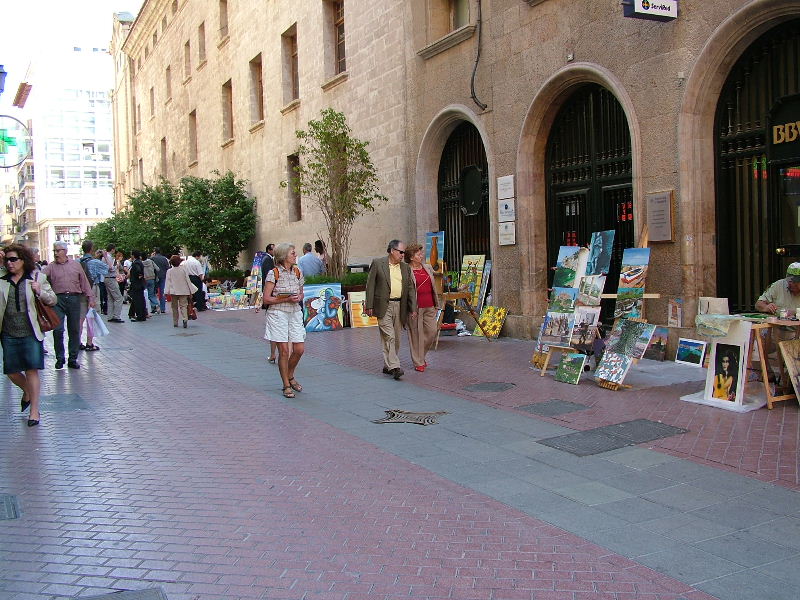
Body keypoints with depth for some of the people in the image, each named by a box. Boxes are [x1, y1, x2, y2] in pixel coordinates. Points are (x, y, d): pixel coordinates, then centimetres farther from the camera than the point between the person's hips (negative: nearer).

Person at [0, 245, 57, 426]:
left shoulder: (37, 278, 1)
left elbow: (53, 300, 3)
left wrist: (40, 292, -15)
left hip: (30, 333, -3)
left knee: (31, 370, -2)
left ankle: (34, 410, 8)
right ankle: (27, 391, 40)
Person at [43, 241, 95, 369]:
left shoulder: (76, 264, 11)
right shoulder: (51, 267, 9)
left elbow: (84, 282, 12)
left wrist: (90, 297, 7)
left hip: (74, 299, 1)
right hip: (58, 300, -1)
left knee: (74, 330, 4)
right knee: (58, 329, -8)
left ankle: (72, 359, 13)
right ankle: (59, 358, 6)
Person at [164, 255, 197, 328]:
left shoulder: (169, 271, 1)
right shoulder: (183, 269, 0)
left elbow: (168, 282, -3)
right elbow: (188, 280, 3)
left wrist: (167, 292, -5)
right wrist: (191, 291, 9)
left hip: (173, 292, 0)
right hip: (183, 291, 0)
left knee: (175, 307, 10)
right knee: (183, 305, -3)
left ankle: (175, 323, 13)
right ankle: (185, 319, -27)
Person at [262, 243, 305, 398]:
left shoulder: (297, 272, 7)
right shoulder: (273, 273, -9)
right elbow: (266, 299, -10)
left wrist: (299, 297, -4)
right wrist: (287, 299, -18)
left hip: (295, 313, 5)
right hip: (278, 313, -5)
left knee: (299, 349, 1)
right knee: (284, 350, -3)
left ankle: (290, 376, 27)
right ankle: (286, 385, 10)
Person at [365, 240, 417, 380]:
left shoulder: (406, 267, 12)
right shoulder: (377, 263, -1)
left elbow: (411, 288, 12)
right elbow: (370, 285, -2)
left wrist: (413, 308, 3)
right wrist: (369, 306, -6)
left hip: (400, 307, 5)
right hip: (384, 306, -5)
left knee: (396, 338, 9)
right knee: (389, 336, -11)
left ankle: (387, 366, 21)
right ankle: (393, 367, -14)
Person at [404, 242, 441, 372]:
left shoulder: (427, 268, 13)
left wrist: (437, 303, 17)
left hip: (429, 306, 6)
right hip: (415, 307, -6)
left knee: (432, 330, 5)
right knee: (416, 334, 0)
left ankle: (421, 354, 27)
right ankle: (418, 362, 10)